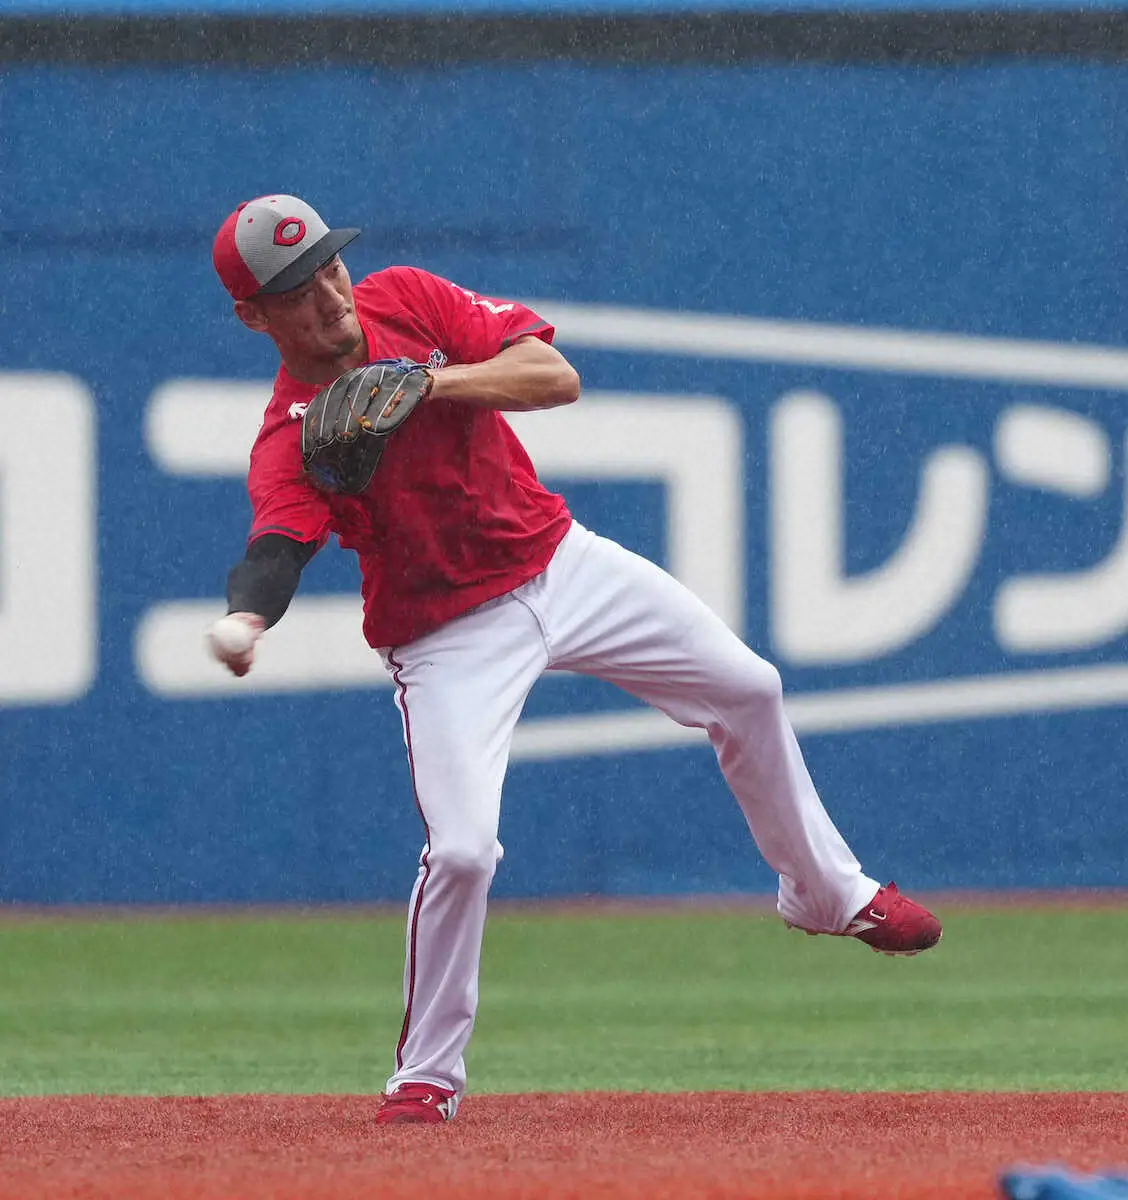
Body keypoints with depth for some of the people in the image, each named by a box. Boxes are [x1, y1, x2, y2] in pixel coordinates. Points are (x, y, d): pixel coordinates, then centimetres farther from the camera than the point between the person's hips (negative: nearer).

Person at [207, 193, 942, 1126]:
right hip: (450, 637, -5)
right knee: (462, 849, -19)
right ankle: (426, 1076, 0)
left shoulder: (405, 300, -8)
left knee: (747, 690, 12)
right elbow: (279, 544, -37)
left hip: (561, 562, 5)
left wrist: (428, 383, -29)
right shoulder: (290, 437, -19)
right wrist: (244, 620, -60)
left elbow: (555, 377, -14)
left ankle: (827, 893, 36)